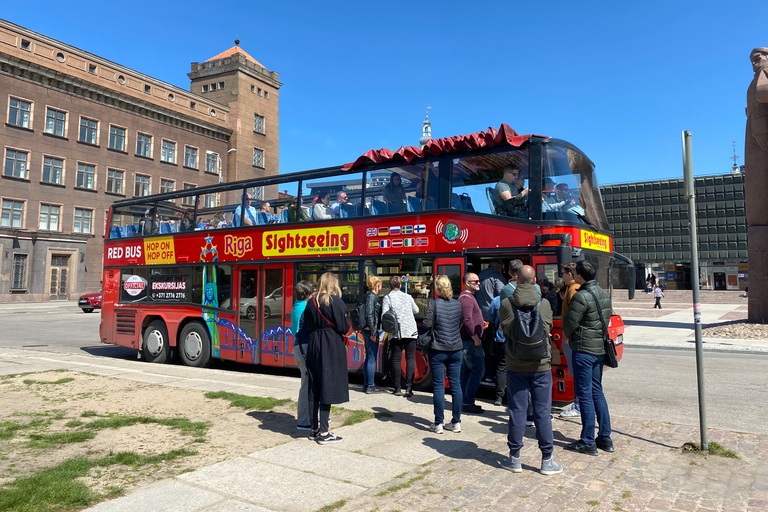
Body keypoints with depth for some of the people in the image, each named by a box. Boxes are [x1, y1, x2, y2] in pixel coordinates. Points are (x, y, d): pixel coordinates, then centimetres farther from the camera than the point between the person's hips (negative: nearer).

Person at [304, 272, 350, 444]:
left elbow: (307, 326, 9)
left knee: (314, 388, 12)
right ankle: (323, 433, 2)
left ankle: (315, 429, 21)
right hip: (332, 348, -6)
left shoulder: (311, 302, 5)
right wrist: (344, 330, 6)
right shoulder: (336, 302, -12)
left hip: (314, 346, 6)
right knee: (328, 388, -1)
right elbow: (343, 327, -14)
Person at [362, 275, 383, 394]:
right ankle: (370, 386, 2)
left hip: (367, 331, 10)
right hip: (371, 331, -10)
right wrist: (373, 332, -19)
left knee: (368, 358, 14)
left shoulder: (372, 296, 14)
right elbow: (369, 315, -20)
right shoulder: (372, 296, -14)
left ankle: (366, 384, 22)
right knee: (372, 358, -4)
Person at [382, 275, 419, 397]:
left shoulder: (387, 298, 0)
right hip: (411, 331, 2)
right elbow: (416, 310, 25)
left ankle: (397, 389, 6)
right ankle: (409, 388, -2)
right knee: (410, 358, 3)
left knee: (396, 359, 4)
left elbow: (384, 316, -9)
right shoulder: (408, 297, 11)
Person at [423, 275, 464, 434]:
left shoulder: (433, 304, -12)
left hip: (438, 351, -4)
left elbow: (427, 325, -13)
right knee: (456, 385, 10)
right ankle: (456, 422, 16)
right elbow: (460, 325, 11)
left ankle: (438, 424, 9)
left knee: (438, 387, 3)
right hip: (456, 349, 4)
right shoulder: (458, 304, 3)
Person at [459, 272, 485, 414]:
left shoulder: (468, 297, 19)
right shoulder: (466, 298, -15)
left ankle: (465, 401, 19)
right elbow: (467, 320, -25)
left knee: (465, 371, 12)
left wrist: (480, 324, 17)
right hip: (471, 342, -11)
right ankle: (468, 403, -2)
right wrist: (476, 339, -21)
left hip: (467, 341, 11)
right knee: (478, 371, -7)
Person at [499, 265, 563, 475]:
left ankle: (514, 459, 17)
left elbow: (505, 330, 0)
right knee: (542, 413, 8)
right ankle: (547, 461, 16)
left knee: (517, 412, 8)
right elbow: (547, 330, 5)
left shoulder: (506, 304, -8)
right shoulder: (544, 304, -5)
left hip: (516, 366, 0)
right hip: (540, 365, 0)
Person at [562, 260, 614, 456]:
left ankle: (588, 442, 5)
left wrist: (568, 337, 5)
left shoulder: (581, 296, -18)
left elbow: (570, 323, -15)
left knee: (585, 394, -1)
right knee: (597, 392, 16)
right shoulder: (604, 294, 9)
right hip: (600, 348, 9)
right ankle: (605, 438, 21)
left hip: (584, 350, -8)